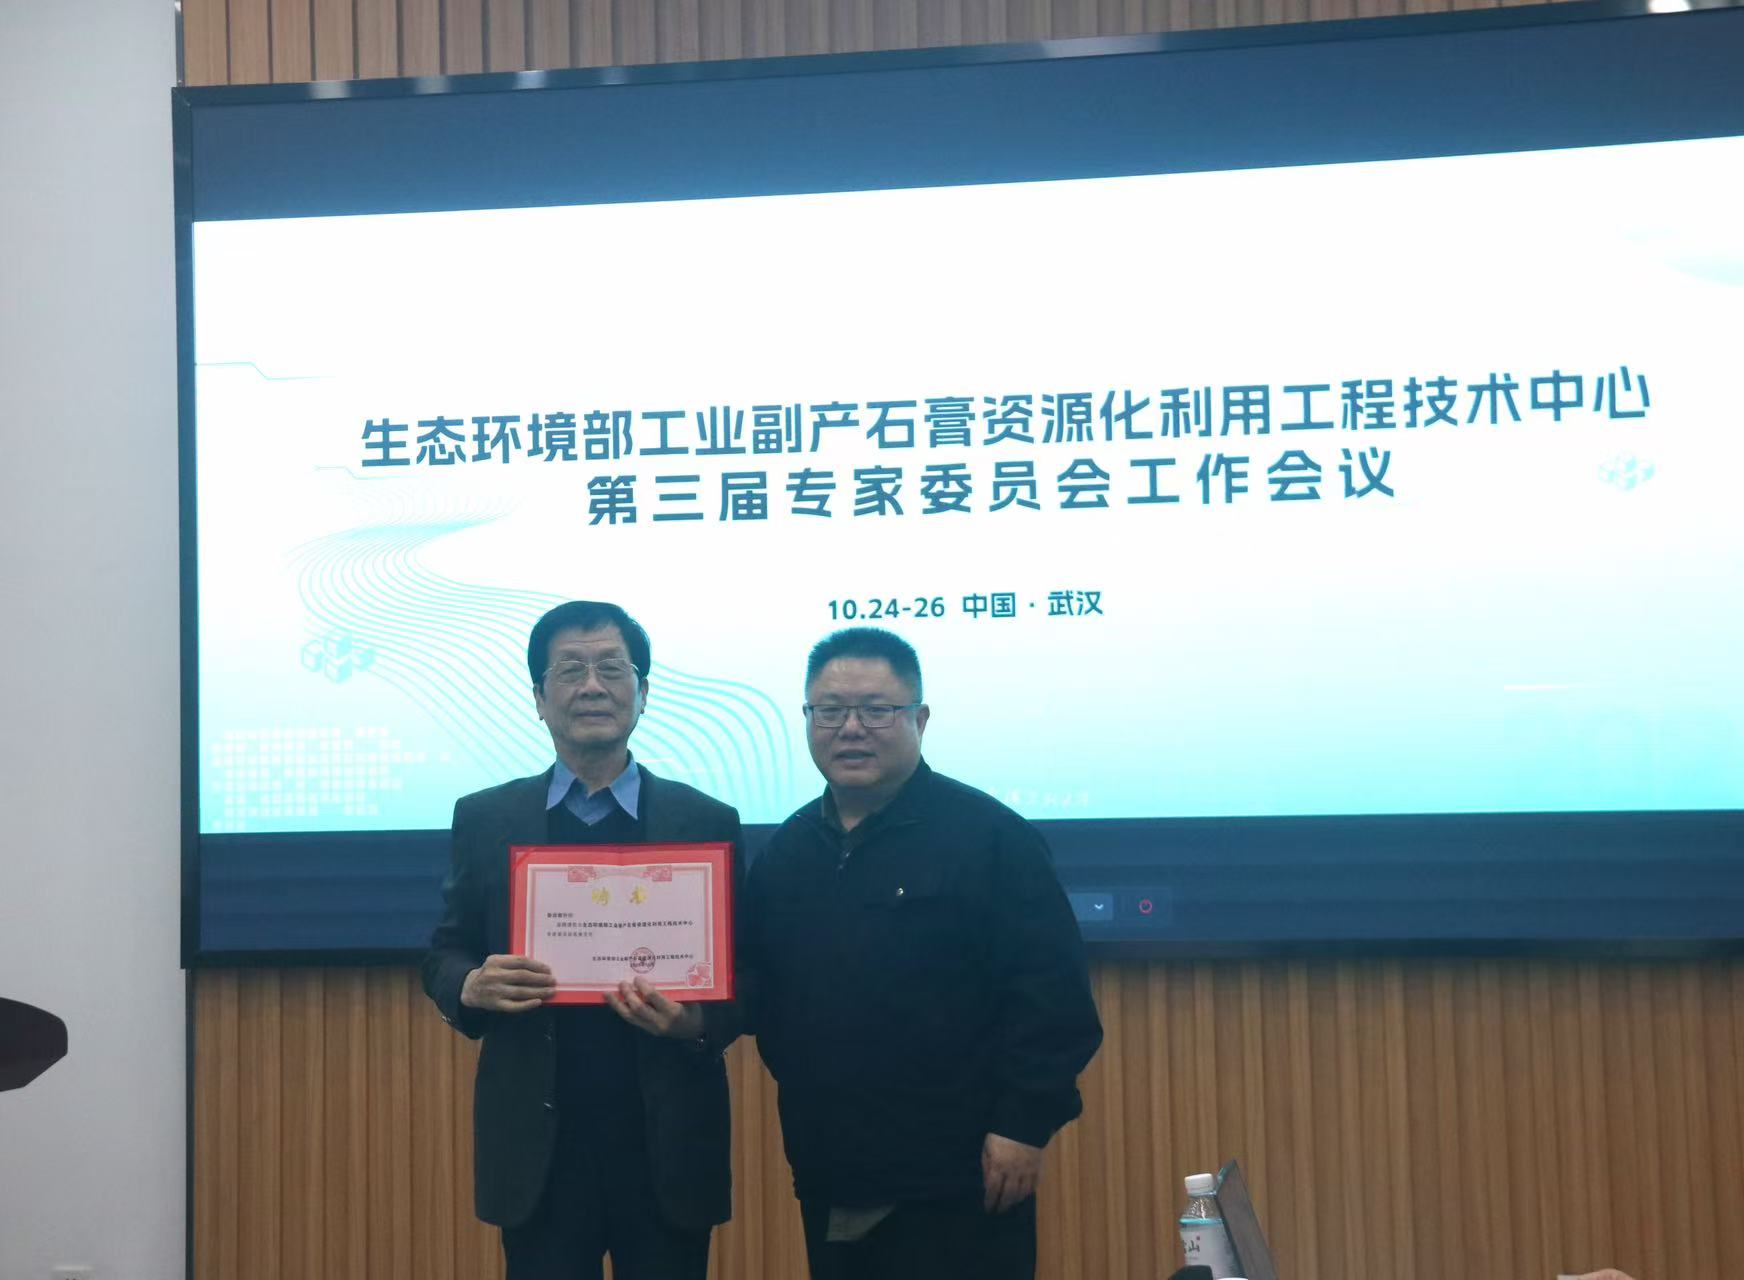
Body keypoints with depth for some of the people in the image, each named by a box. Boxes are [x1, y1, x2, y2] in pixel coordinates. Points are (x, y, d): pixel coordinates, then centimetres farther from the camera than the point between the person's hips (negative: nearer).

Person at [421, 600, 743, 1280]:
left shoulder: (707, 823, 3)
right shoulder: (484, 819, 6)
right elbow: (443, 956, 10)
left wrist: (695, 1023, -17)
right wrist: (471, 987, -12)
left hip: (667, 1146, 0)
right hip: (537, 1145, 1)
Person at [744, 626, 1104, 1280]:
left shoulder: (987, 834, -8)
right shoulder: (785, 852, 12)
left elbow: (1052, 993, -12)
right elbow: (761, 991, 20)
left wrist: (1024, 1124, -15)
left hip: (957, 1188, -6)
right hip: (829, 1187, 6)